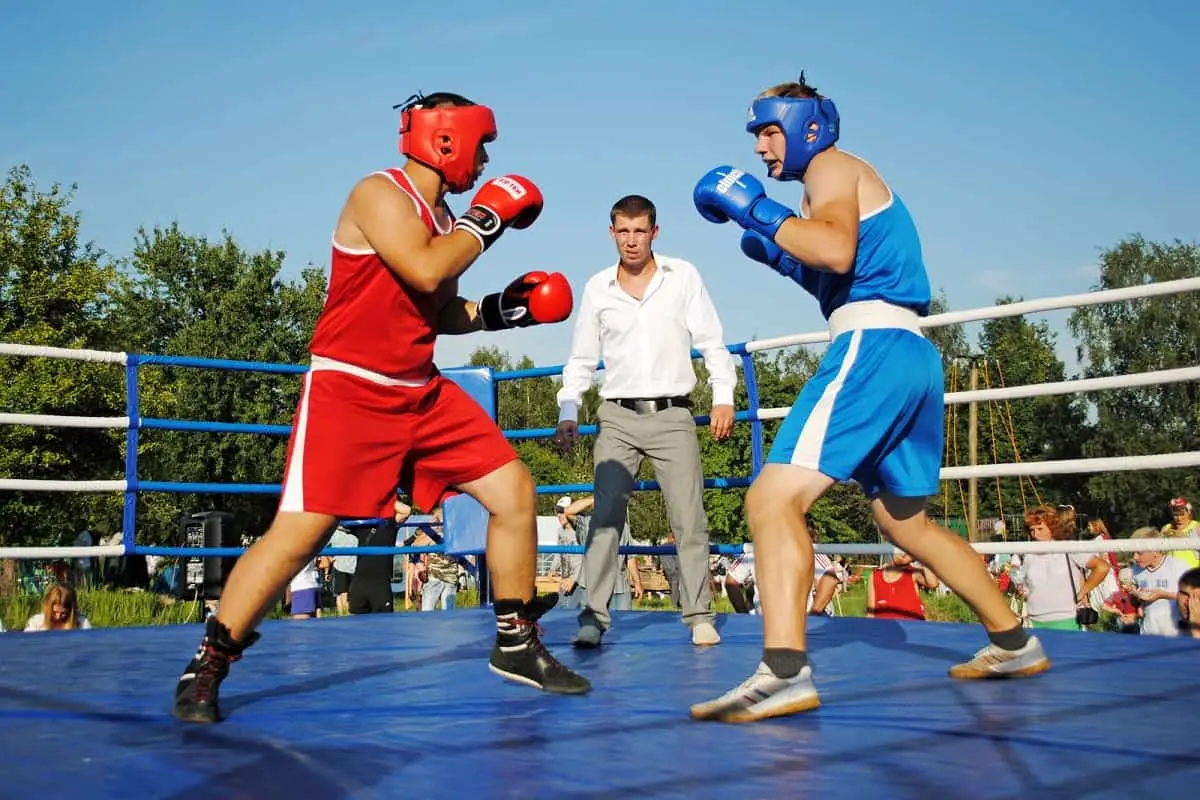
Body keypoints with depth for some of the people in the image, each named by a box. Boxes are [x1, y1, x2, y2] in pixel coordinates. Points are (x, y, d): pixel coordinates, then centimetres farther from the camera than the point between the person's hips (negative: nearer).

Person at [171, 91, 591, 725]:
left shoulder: (441, 216, 15)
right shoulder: (380, 193, -10)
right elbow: (425, 271, -27)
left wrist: (500, 310, 9)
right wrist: (485, 221, -14)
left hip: (423, 392, 9)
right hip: (349, 389, -8)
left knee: (515, 492, 3)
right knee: (299, 532, -14)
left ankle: (517, 646, 17)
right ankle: (207, 666, 3)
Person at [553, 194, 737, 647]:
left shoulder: (683, 277, 3)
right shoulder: (598, 289, 6)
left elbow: (712, 343, 4)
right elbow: (581, 360, 12)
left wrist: (724, 397, -6)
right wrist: (568, 414, 4)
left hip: (673, 415, -1)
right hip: (619, 417, 1)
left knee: (689, 519, -2)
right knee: (606, 516, -8)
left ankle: (699, 616, 7)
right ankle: (594, 616, -5)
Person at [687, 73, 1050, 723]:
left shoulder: (832, 165, 1)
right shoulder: (843, 182, 28)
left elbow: (838, 251, -19)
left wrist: (754, 208, -13)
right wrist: (783, 258, 22)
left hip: (873, 349, -10)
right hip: (910, 356, 10)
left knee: (773, 498, -21)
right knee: (906, 522, 23)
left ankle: (783, 672, -34)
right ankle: (1013, 643, 31)